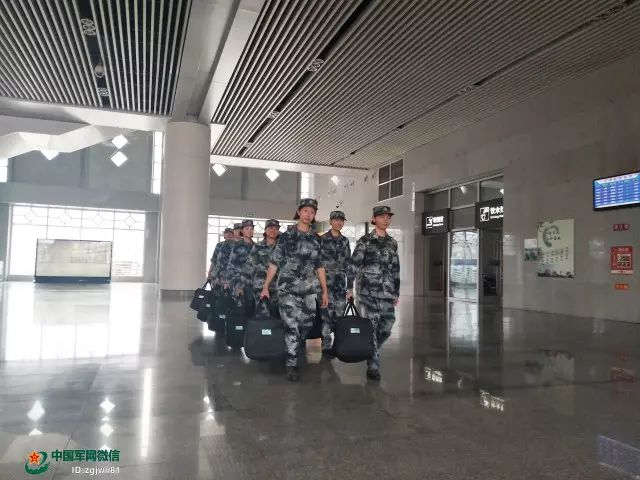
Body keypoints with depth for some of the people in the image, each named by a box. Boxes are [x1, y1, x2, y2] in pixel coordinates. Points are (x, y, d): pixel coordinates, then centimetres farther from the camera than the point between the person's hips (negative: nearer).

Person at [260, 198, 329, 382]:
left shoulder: (316, 239, 11)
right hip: (288, 288, -4)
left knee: (306, 325, 9)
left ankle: (295, 351, 31)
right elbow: (274, 263, 0)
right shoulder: (287, 236, 0)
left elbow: (319, 266, 13)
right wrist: (265, 287, -5)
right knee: (292, 326, -7)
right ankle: (292, 364, 1)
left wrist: (325, 291, 9)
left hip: (309, 290, 4)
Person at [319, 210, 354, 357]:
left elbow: (348, 264, 12)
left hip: (341, 283, 4)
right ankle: (326, 347, -1)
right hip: (326, 282, -4)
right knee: (327, 315, -9)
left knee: (340, 315, 3)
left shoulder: (345, 241, 12)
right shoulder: (322, 239, 0)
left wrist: (350, 287, 9)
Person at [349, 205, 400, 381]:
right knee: (371, 327, -5)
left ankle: (370, 352, 30)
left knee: (387, 326, 3)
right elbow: (354, 265, -4)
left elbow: (395, 270, 18)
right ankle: (373, 366, 3)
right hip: (368, 291, -5)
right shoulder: (365, 241, 0)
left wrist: (396, 292, 16)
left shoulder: (392, 243, 14)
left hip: (387, 292, 5)